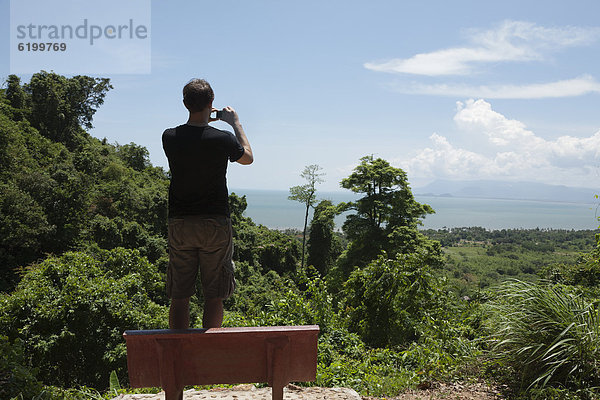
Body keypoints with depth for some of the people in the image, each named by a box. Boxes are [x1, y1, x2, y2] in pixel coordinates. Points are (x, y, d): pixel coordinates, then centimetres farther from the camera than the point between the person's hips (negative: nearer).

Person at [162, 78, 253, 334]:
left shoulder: (170, 137, -2)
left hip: (179, 224, 3)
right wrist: (235, 123, 20)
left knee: (179, 297, 10)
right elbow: (248, 157, 11)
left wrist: (202, 120, 24)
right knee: (214, 297, 6)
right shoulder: (222, 139, -10)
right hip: (214, 224, -3)